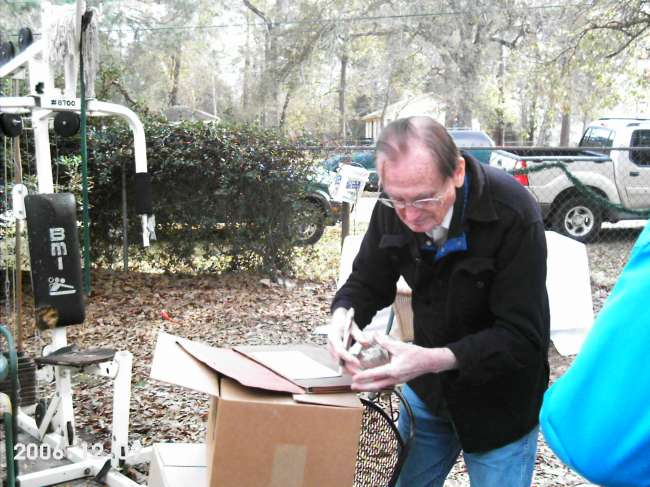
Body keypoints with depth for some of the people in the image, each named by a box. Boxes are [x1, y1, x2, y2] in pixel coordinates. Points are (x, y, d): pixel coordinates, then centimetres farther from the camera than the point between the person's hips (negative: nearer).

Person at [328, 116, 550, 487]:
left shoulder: (513, 214, -29)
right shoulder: (394, 207, -14)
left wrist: (436, 360, -40)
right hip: (428, 387, 5)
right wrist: (344, 313, -24)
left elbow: (523, 338, -27)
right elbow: (368, 282, -1)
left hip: (500, 399, -4)